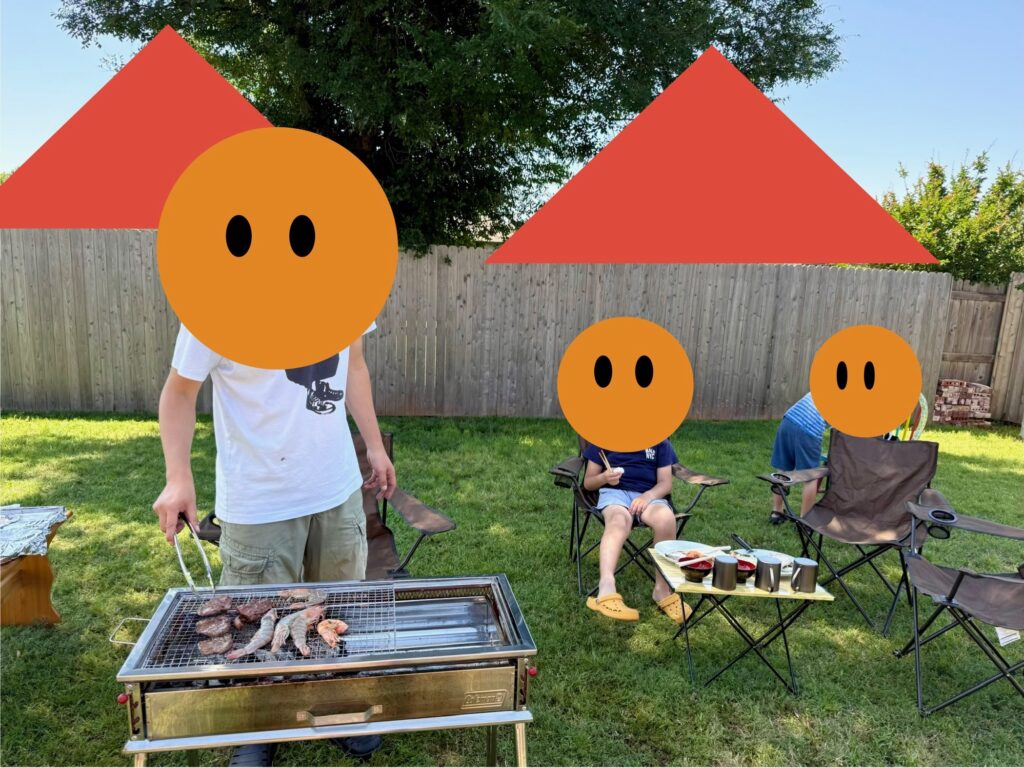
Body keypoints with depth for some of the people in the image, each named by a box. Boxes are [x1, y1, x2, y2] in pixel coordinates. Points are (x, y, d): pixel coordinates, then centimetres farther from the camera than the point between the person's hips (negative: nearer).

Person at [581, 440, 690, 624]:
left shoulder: (660, 442, 16)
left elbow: (666, 483, 8)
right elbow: (588, 482, 13)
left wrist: (647, 496, -15)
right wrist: (604, 477, -11)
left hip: (648, 495, 1)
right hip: (614, 492, -1)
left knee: (666, 518, -34)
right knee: (619, 521, -38)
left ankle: (663, 590, -21)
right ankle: (606, 590, -58)